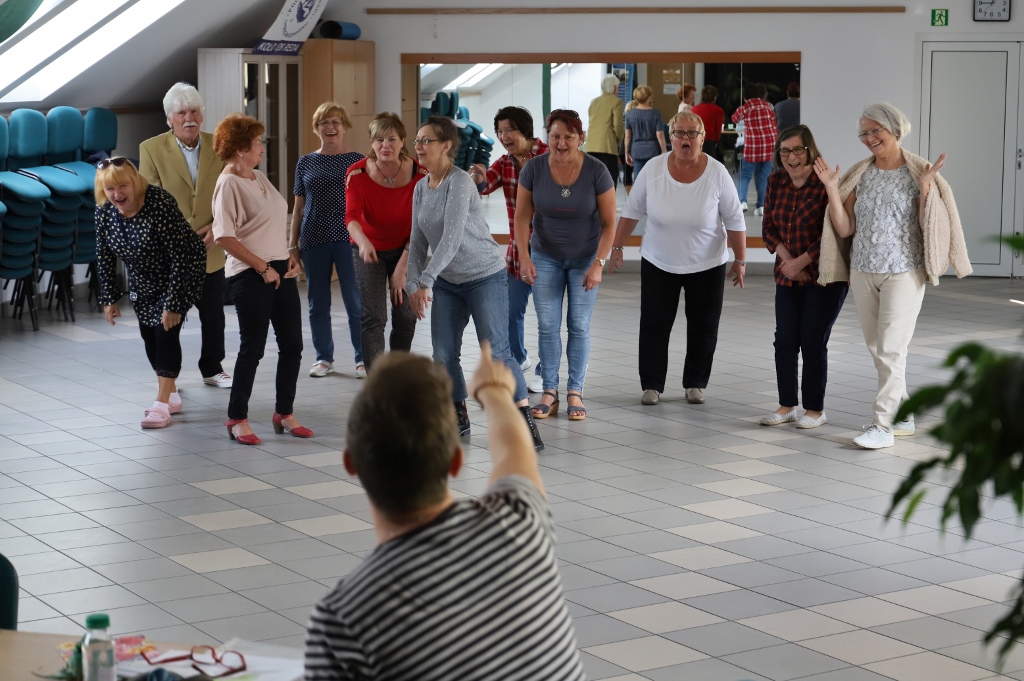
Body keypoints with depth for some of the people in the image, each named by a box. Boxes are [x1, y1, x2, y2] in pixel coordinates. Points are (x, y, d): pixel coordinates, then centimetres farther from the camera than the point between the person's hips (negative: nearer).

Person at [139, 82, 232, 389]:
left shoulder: (218, 146, 2)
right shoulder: (151, 148, -5)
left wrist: (217, 226, -11)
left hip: (210, 249, 3)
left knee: (213, 314, 13)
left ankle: (212, 368, 30)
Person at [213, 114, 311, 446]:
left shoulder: (260, 178, 14)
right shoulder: (229, 184, -12)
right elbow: (224, 237, -19)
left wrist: (292, 254, 4)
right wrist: (262, 267, -17)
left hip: (281, 271, 8)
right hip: (250, 276, -8)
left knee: (292, 344, 9)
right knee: (253, 348, -3)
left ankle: (284, 413, 20)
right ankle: (237, 418, 9)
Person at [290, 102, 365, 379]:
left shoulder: (357, 161, 3)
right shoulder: (306, 163, 10)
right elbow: (298, 207, 13)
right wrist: (293, 245, 10)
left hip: (348, 239, -3)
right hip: (314, 240, 3)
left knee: (356, 302, -4)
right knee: (318, 303, 8)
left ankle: (363, 359, 6)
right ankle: (324, 358, 18)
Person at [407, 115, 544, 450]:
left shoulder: (460, 183, -19)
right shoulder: (421, 188, 5)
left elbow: (452, 238, -26)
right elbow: (418, 240, 8)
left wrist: (425, 281, -30)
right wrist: (412, 282, -3)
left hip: (485, 277, -7)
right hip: (447, 283, 7)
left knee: (496, 353, -11)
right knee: (444, 355, 3)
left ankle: (525, 421, -2)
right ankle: (458, 419, 19)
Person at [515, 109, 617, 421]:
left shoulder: (596, 171, -19)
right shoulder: (534, 168, -15)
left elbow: (609, 223, -13)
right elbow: (522, 217, -6)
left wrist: (598, 264, -20)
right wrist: (524, 257, -16)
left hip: (585, 258, -1)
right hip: (546, 257, 1)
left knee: (579, 325, 2)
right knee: (548, 325, 1)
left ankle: (575, 393, 10)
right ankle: (550, 393, 9)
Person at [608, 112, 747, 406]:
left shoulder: (717, 173, -14)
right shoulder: (654, 169, -11)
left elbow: (734, 221, -6)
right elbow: (632, 211, 0)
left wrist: (740, 261, -3)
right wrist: (617, 247, 1)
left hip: (707, 266, 0)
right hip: (658, 264, 1)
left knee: (703, 328, 7)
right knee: (653, 326, 2)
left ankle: (695, 384, 22)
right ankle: (651, 386, 13)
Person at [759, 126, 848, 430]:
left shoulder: (825, 184, -15)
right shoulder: (776, 181, 3)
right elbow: (768, 227, 5)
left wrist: (802, 261, -15)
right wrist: (787, 260, -9)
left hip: (825, 277, -6)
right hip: (788, 277, 6)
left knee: (812, 342, -2)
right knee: (785, 341, 6)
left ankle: (816, 409, 11)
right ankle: (787, 406, 18)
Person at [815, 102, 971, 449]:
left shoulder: (918, 172, -5)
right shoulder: (860, 175, 6)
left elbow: (928, 226, -10)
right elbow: (845, 229, 5)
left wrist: (925, 186, -21)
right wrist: (832, 189, -6)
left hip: (903, 273, -5)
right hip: (863, 271, 5)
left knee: (891, 349, -9)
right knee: (878, 349, 11)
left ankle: (883, 425, -7)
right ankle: (903, 416, 25)